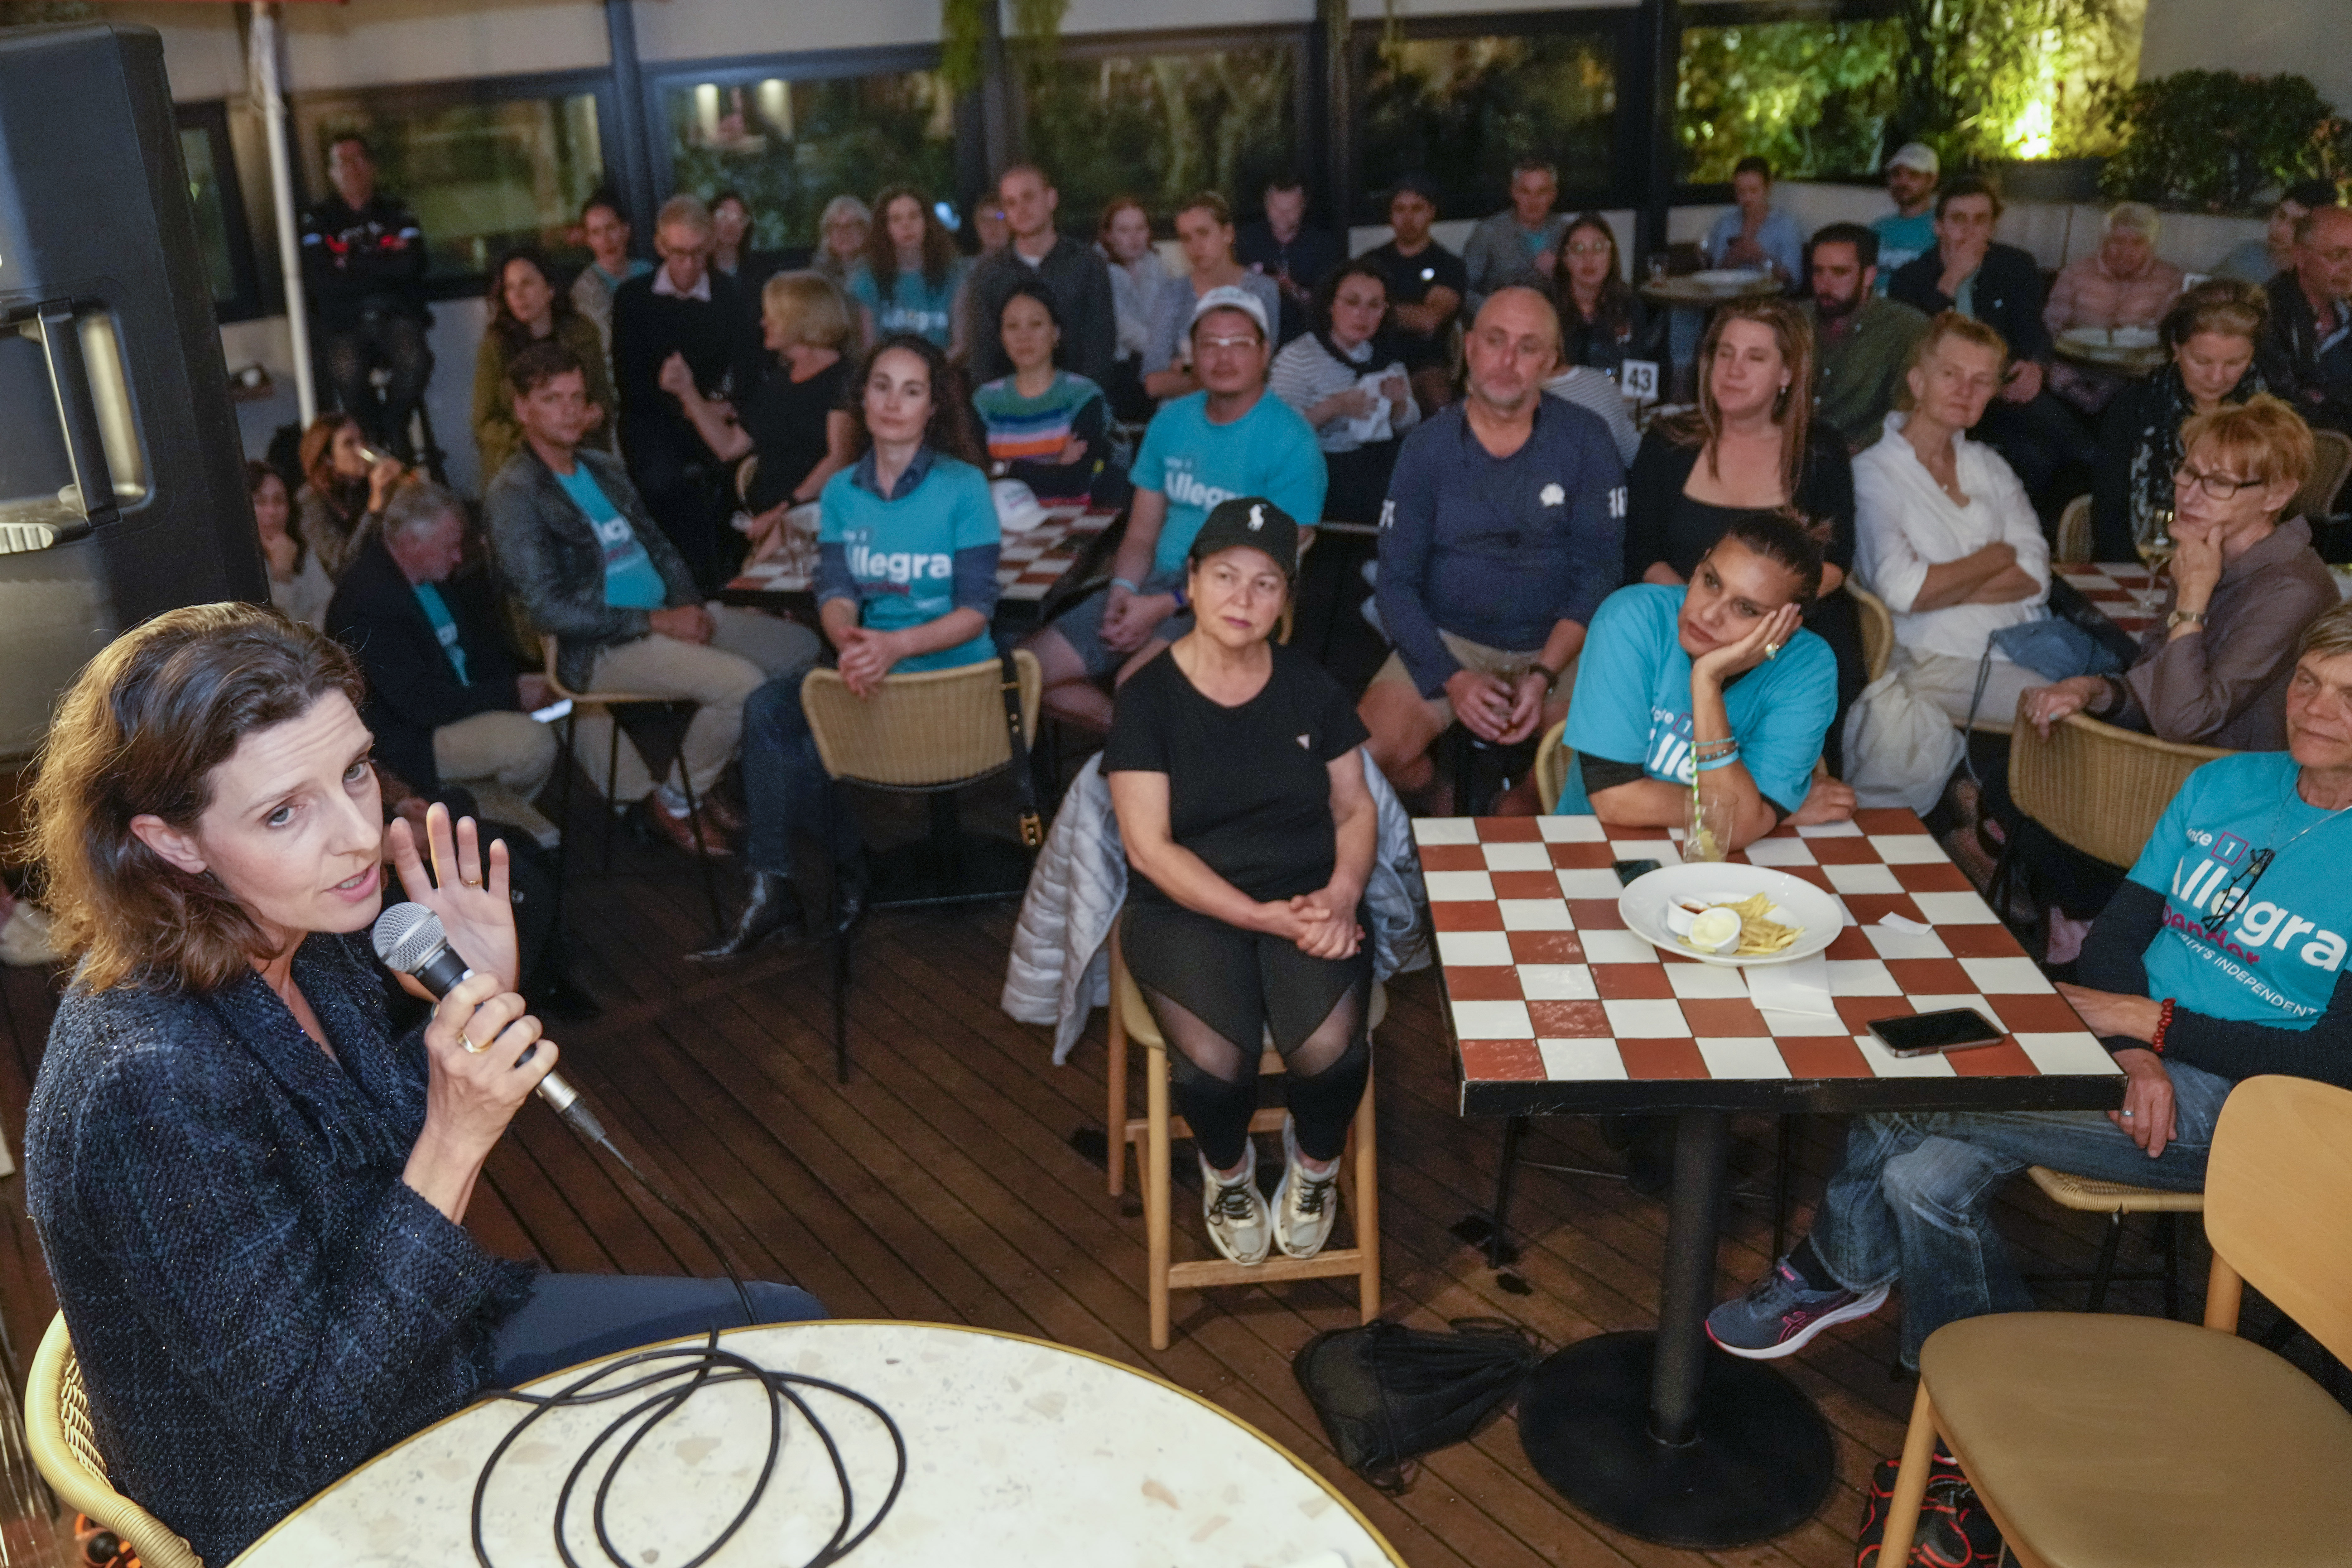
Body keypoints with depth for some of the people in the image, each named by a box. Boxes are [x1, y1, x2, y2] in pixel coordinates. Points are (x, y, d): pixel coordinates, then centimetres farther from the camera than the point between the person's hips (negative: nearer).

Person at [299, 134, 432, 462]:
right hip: (345, 324, -1)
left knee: (416, 363, -32)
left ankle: (394, 429, -6)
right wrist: (381, 269, -1)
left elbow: (410, 266, -4)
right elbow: (315, 281, -2)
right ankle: (378, 437, -4)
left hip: (396, 316, 1)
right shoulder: (318, 220, 12)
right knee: (346, 377, -32)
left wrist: (352, 263, -3)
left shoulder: (396, 213, 15)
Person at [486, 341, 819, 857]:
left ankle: (712, 766, 12)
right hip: (601, 649, -8)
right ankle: (674, 801, -4)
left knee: (801, 647, 1)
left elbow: (658, 546, 21)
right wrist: (654, 623, -17)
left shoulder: (603, 469, 16)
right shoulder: (514, 496, -9)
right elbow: (548, 608, -16)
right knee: (744, 683, -27)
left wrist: (689, 605, 0)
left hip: (669, 616, 9)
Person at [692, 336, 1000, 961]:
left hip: (950, 670, -5)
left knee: (816, 742, -23)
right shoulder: (842, 492, 8)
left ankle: (858, 873, 6)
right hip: (869, 662, 5)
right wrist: (850, 640, -27)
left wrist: (895, 645, -28)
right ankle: (770, 887, -11)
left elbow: (976, 610, -11)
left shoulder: (963, 487, -6)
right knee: (766, 709, -20)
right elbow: (835, 593, -2)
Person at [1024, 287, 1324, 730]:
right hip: (1157, 584, 7)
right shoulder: (1171, 422, 12)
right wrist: (1123, 588, -9)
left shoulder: (1291, 441, -9)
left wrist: (1165, 607, -17)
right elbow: (1141, 535, 15)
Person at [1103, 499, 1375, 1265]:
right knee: (1215, 1063, -29)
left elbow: (1355, 807, 11)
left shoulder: (1309, 686, 6)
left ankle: (1315, 1162, 11)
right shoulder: (1149, 697, -4)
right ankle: (1227, 1171, 9)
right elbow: (1150, 847, -10)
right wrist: (1265, 917, -17)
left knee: (1330, 1049, -26)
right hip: (1186, 908, -2)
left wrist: (1342, 895, -10)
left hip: (1309, 900, 2)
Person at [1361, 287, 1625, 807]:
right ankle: (1439, 805, 10)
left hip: (1557, 646, 0)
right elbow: (1397, 582, -1)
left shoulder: (1585, 441, -1)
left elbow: (1599, 572, -3)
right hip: (1446, 642, 0)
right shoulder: (1429, 445, 0)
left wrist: (1544, 676, -16)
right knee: (1367, 752, -25)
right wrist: (1453, 678, -15)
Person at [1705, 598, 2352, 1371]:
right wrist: (2135, 1052, -12)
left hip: (2228, 1106, -6)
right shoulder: (2227, 784, 9)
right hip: (2137, 1054, 6)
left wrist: (2146, 1019, -14)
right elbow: (2114, 936, 7)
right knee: (1926, 1176, -19)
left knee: (1901, 1100, -22)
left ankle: (1835, 1269, 7)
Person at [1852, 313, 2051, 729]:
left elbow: (2035, 578, 6)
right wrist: (1998, 555, -1)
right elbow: (1902, 590, -17)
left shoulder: (1988, 466, 19)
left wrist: (1943, 587, -9)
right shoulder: (1874, 472, -1)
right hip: (1944, 660, -6)